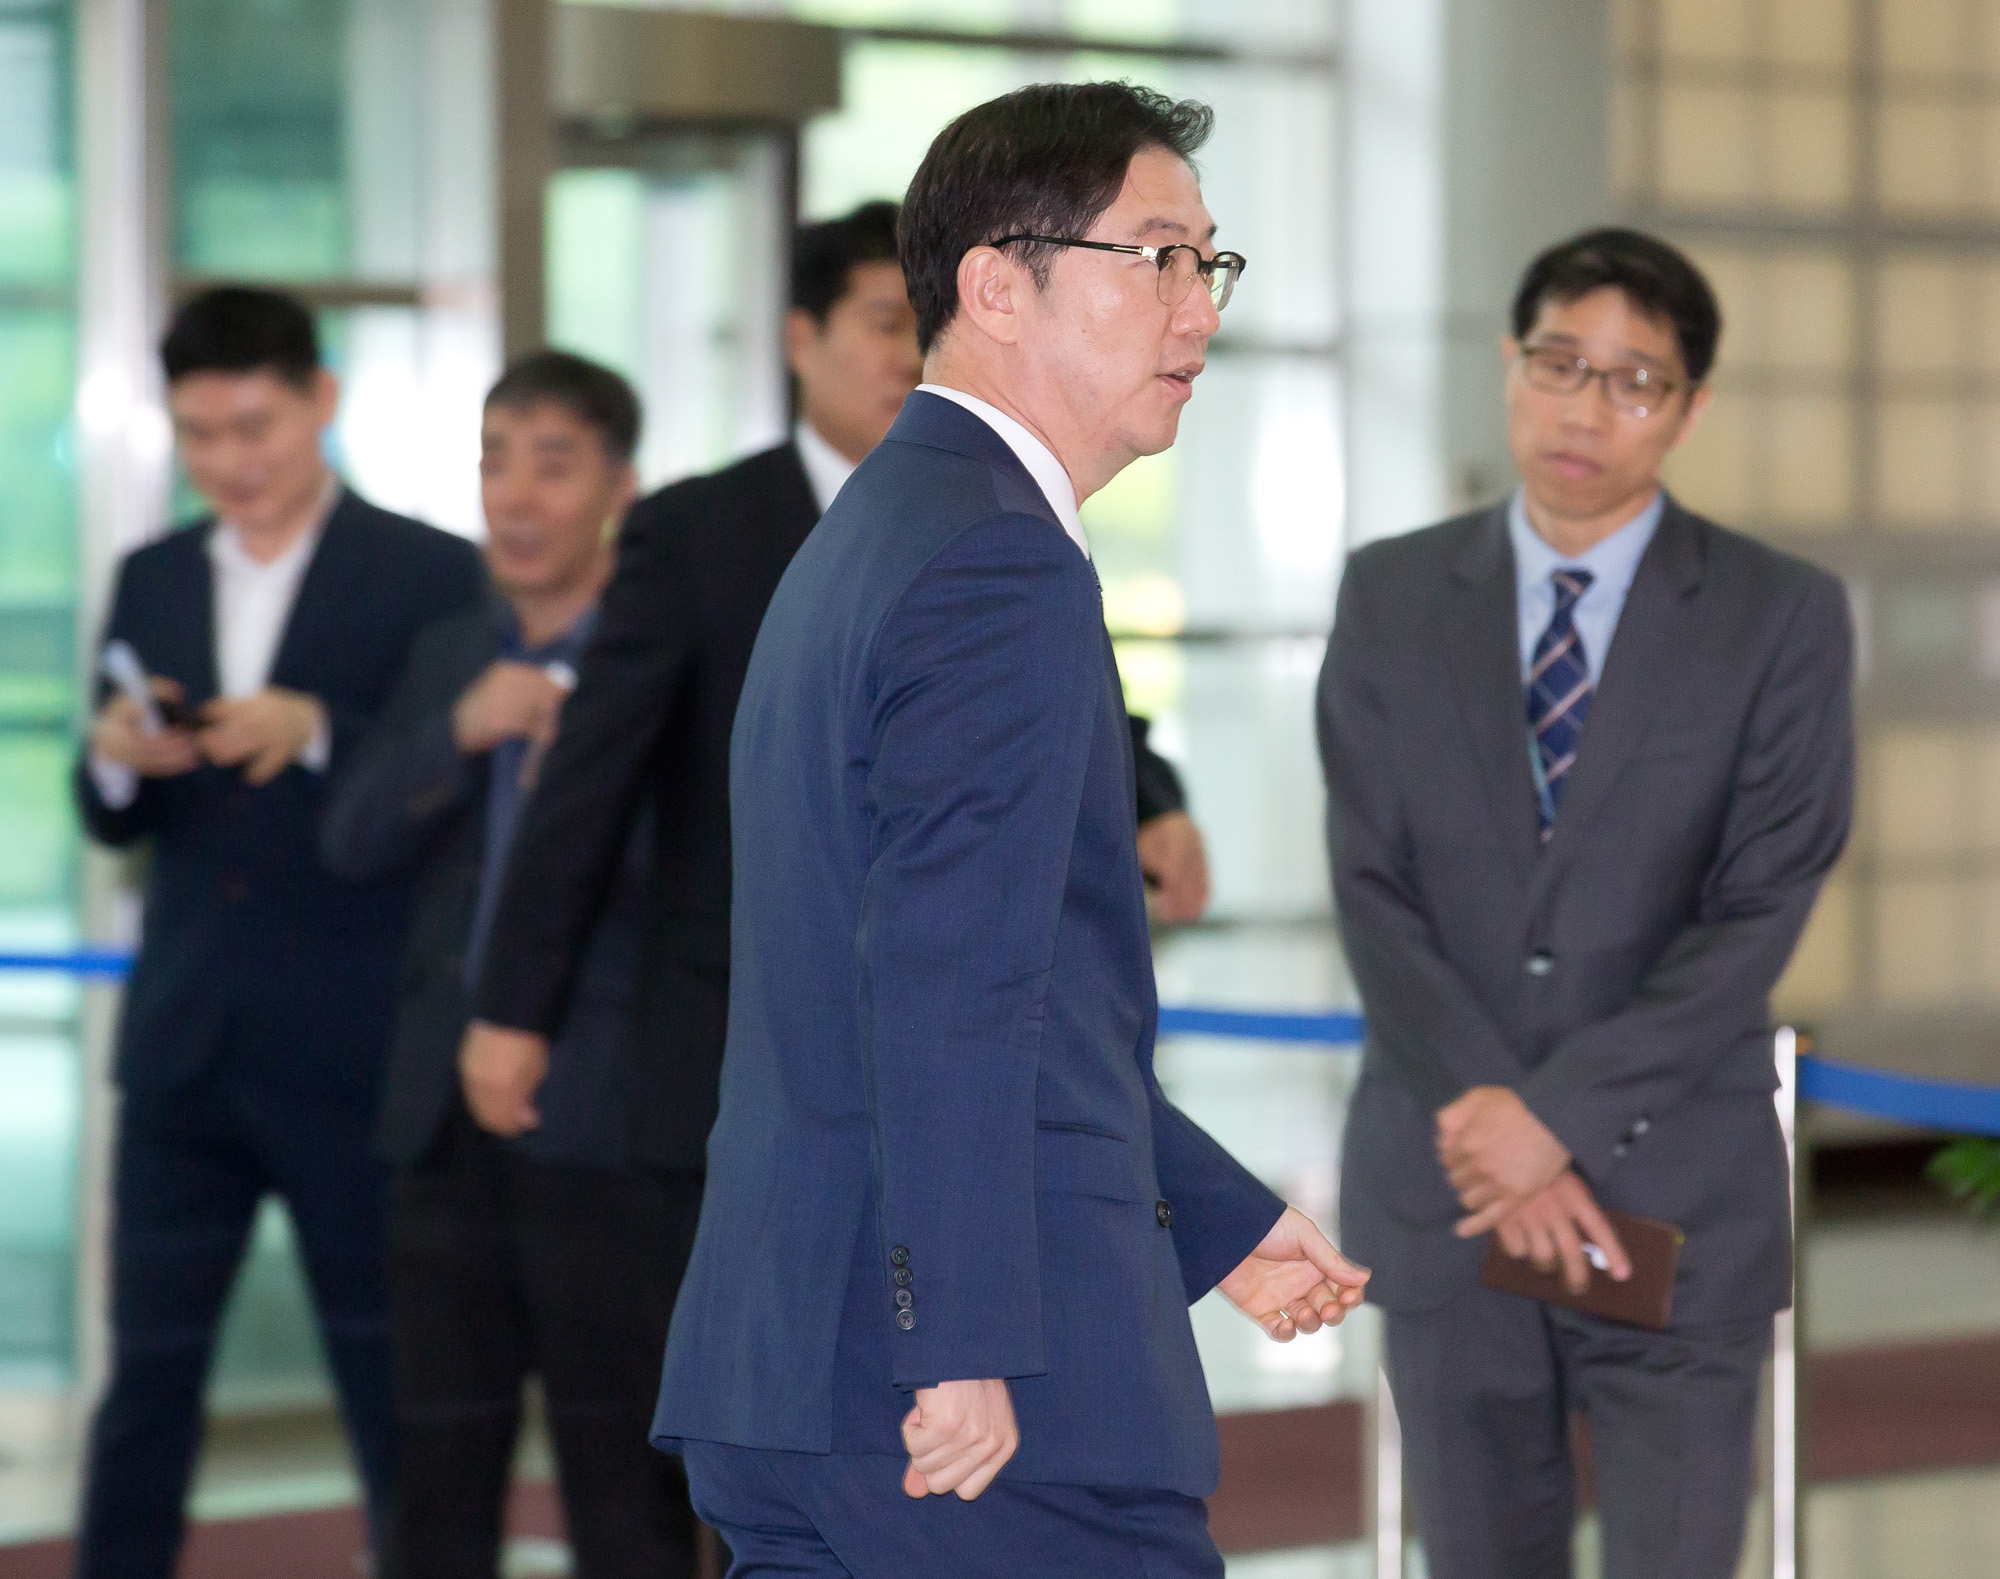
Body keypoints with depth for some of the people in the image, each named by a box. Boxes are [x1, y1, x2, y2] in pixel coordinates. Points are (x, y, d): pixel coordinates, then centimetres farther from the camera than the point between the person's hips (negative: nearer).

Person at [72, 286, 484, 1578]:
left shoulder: (430, 576, -2)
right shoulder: (153, 581, 12)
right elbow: (111, 825, 11)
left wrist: (318, 731, -24)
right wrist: (118, 760, -11)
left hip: (354, 1056, -4)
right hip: (185, 1047, 4)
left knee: (395, 1378, 2)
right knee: (148, 1374, 5)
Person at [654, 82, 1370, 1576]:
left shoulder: (874, 536, 21)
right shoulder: (1002, 567, -12)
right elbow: (946, 986, -21)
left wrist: (1227, 1221, 30)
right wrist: (966, 1344, -24)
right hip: (989, 1399, -10)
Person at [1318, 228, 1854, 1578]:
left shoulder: (1782, 618, -1)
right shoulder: (1392, 598, 5)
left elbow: (1760, 913, -9)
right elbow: (1374, 893, -1)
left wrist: (1565, 1115, -16)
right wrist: (1490, 1119, -13)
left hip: (1678, 1200, -2)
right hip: (1443, 1191, 2)